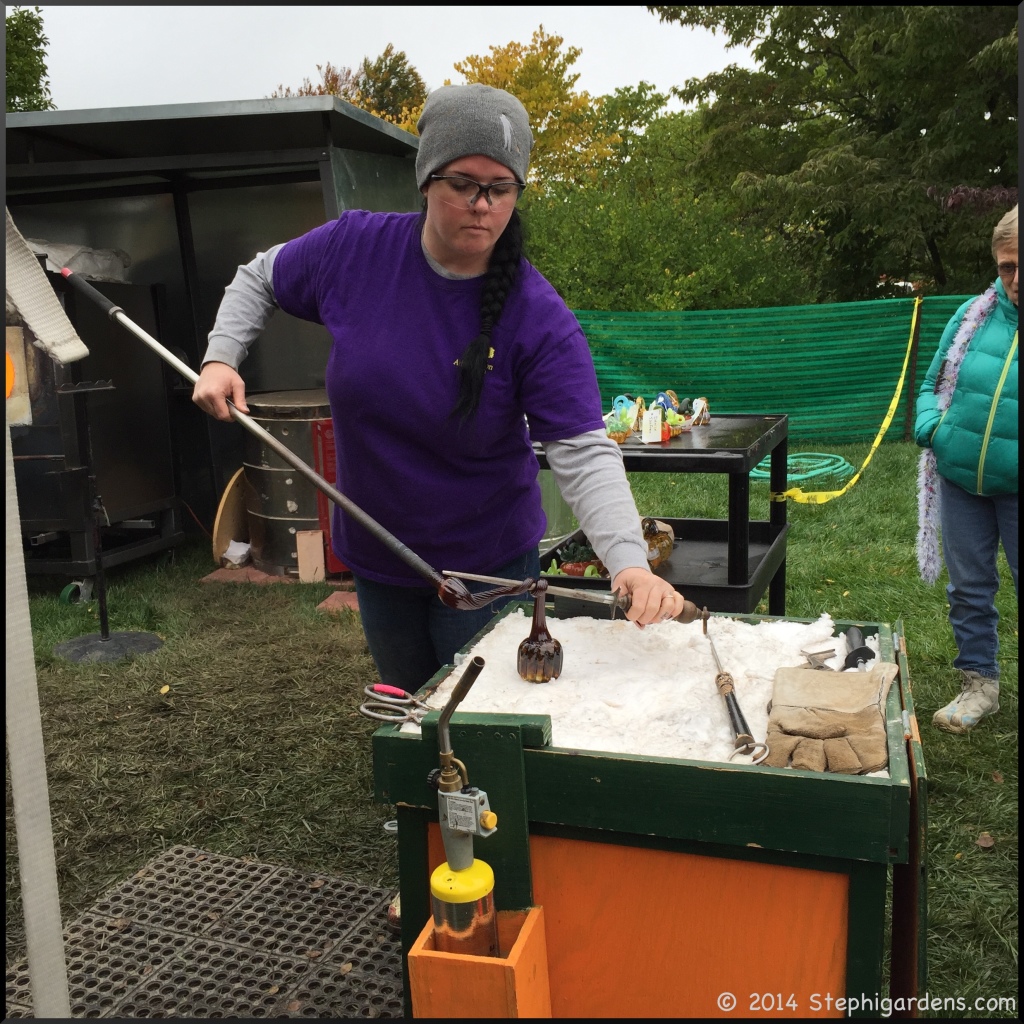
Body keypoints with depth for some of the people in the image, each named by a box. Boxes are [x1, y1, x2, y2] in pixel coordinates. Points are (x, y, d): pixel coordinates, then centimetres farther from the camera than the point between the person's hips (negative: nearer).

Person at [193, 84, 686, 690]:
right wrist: (221, 357, -7)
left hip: (486, 564, -3)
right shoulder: (356, 248, -12)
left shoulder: (540, 319, -22)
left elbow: (584, 454, -28)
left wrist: (630, 562, -42)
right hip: (375, 555, 4)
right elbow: (260, 280, 8)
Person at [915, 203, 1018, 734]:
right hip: (960, 480, 4)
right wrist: (931, 428, -9)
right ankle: (979, 684, 32)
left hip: (1014, 489, -3)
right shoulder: (973, 315, 1)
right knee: (969, 588, 15)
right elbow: (932, 385, 11)